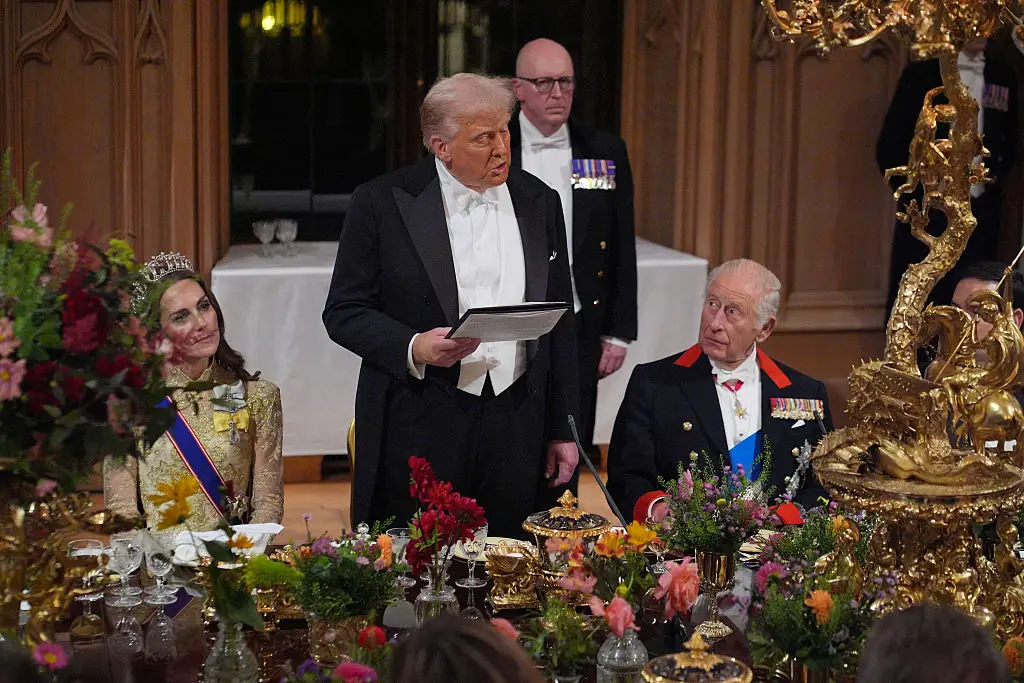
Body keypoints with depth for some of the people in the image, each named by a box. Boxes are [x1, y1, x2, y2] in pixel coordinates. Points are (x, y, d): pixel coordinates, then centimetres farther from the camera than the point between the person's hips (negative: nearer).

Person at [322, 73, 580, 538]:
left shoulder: (539, 203, 9)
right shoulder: (382, 203, -3)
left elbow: (559, 324, 13)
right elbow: (343, 312, -1)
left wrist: (562, 430, 12)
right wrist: (413, 348, -19)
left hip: (516, 427, 3)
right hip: (419, 429, -3)